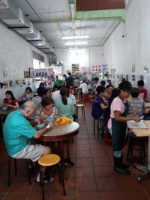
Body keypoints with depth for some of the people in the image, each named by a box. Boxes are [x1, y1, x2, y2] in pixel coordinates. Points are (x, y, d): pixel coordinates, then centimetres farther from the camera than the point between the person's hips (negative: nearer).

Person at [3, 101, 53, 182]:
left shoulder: (14, 113, -2)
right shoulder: (20, 120, -31)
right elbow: (36, 135, -25)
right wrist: (47, 127, -10)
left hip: (14, 146, 10)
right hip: (18, 150, -9)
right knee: (47, 150, -8)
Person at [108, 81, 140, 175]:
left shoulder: (122, 100, 6)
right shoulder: (118, 101, -23)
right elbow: (117, 117, -29)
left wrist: (130, 118, 4)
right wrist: (132, 118, -28)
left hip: (120, 126, 9)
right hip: (116, 126, -9)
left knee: (120, 145, 20)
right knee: (118, 146, 5)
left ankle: (119, 163, 37)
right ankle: (118, 167, 23)